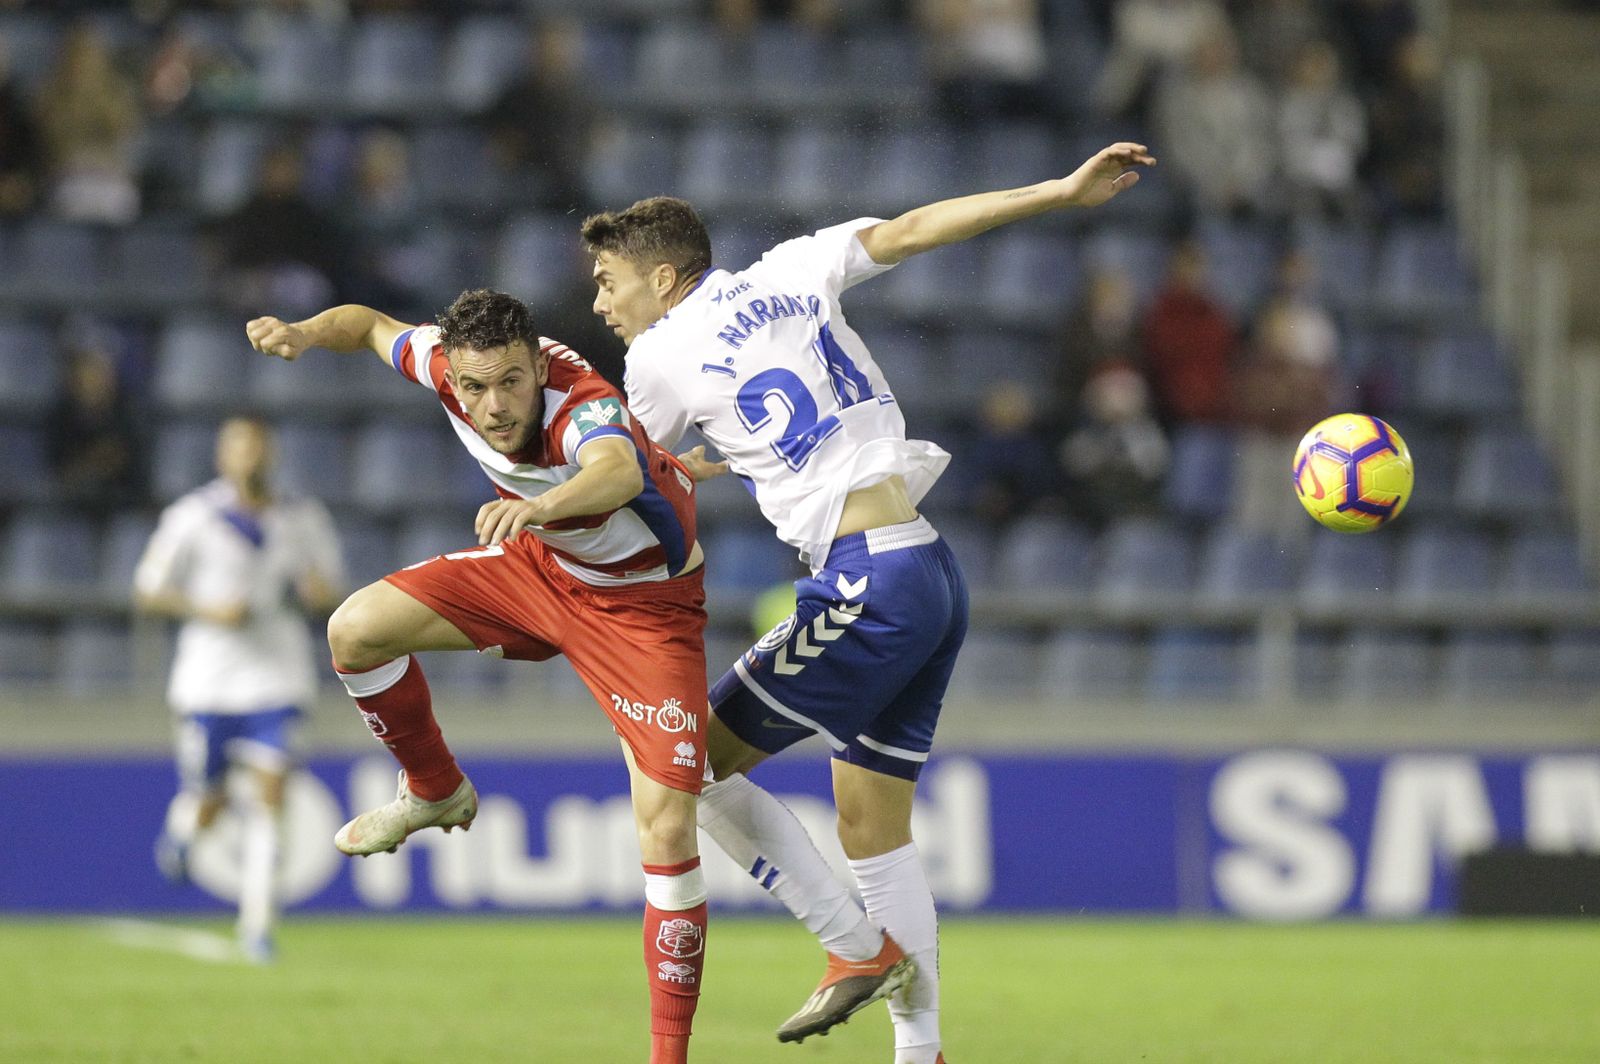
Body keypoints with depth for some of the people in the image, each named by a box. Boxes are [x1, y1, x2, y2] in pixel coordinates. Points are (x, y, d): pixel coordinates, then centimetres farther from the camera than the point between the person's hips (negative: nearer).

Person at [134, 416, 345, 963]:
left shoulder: (304, 519, 5)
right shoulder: (192, 518, -4)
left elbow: (330, 592, 15)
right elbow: (148, 591, 0)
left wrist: (318, 594, -9)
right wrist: (207, 610, -16)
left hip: (276, 677, 1)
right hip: (208, 679, -1)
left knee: (270, 794, -12)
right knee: (208, 805, 7)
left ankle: (257, 924, -10)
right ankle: (181, 827, 45)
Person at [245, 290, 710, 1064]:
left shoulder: (584, 409, -39)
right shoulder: (449, 363, -20)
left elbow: (618, 471, -64)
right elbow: (373, 325, 2)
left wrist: (540, 505, -84)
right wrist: (304, 332, -19)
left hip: (647, 602, -6)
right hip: (541, 565, 6)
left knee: (666, 826, -16)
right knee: (357, 630, -3)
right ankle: (436, 793, 24)